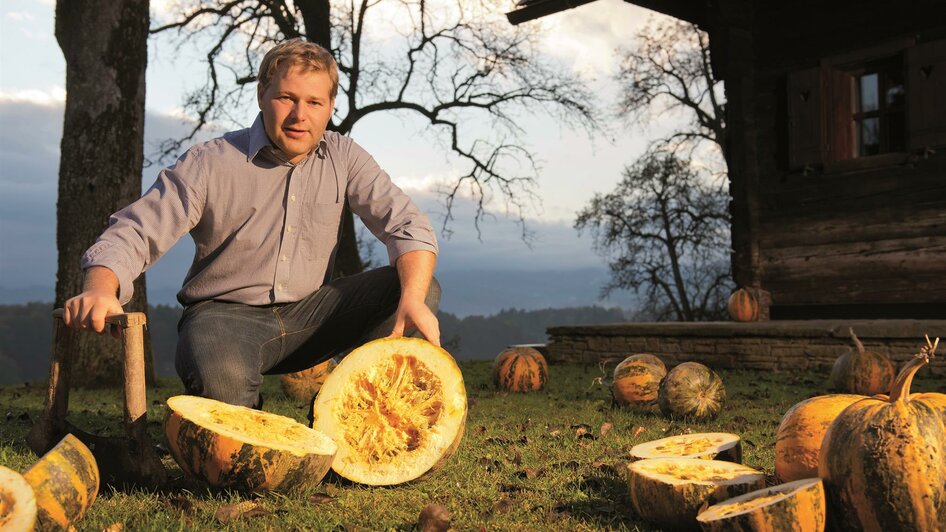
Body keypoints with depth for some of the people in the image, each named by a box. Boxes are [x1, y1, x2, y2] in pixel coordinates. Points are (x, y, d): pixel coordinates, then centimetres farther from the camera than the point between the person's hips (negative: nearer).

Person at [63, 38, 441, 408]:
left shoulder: (344, 158, -1)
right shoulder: (209, 164, -9)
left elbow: (408, 226, -9)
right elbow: (132, 235, -13)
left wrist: (413, 299, -29)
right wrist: (100, 290, -37)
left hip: (307, 313, 4)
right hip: (225, 312, -4)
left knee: (422, 288, -15)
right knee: (221, 377, -40)